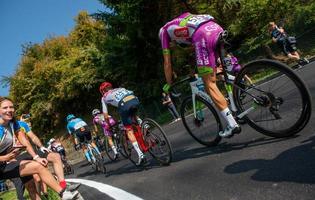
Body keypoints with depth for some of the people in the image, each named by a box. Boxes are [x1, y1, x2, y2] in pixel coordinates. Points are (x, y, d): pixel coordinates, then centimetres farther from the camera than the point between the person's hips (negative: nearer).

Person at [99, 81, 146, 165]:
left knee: (129, 131, 8)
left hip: (124, 105, -4)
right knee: (133, 114, 40)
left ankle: (141, 155, 3)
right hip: (135, 100, 4)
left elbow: (106, 116, 27)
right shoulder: (120, 88, 39)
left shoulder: (104, 97, 29)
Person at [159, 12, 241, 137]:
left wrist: (169, 84, 34)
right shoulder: (184, 19, 42)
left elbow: (167, 62, 24)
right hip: (217, 28, 7)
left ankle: (232, 125, -4)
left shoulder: (164, 31, 26)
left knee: (209, 84, -2)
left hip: (203, 35, -7)